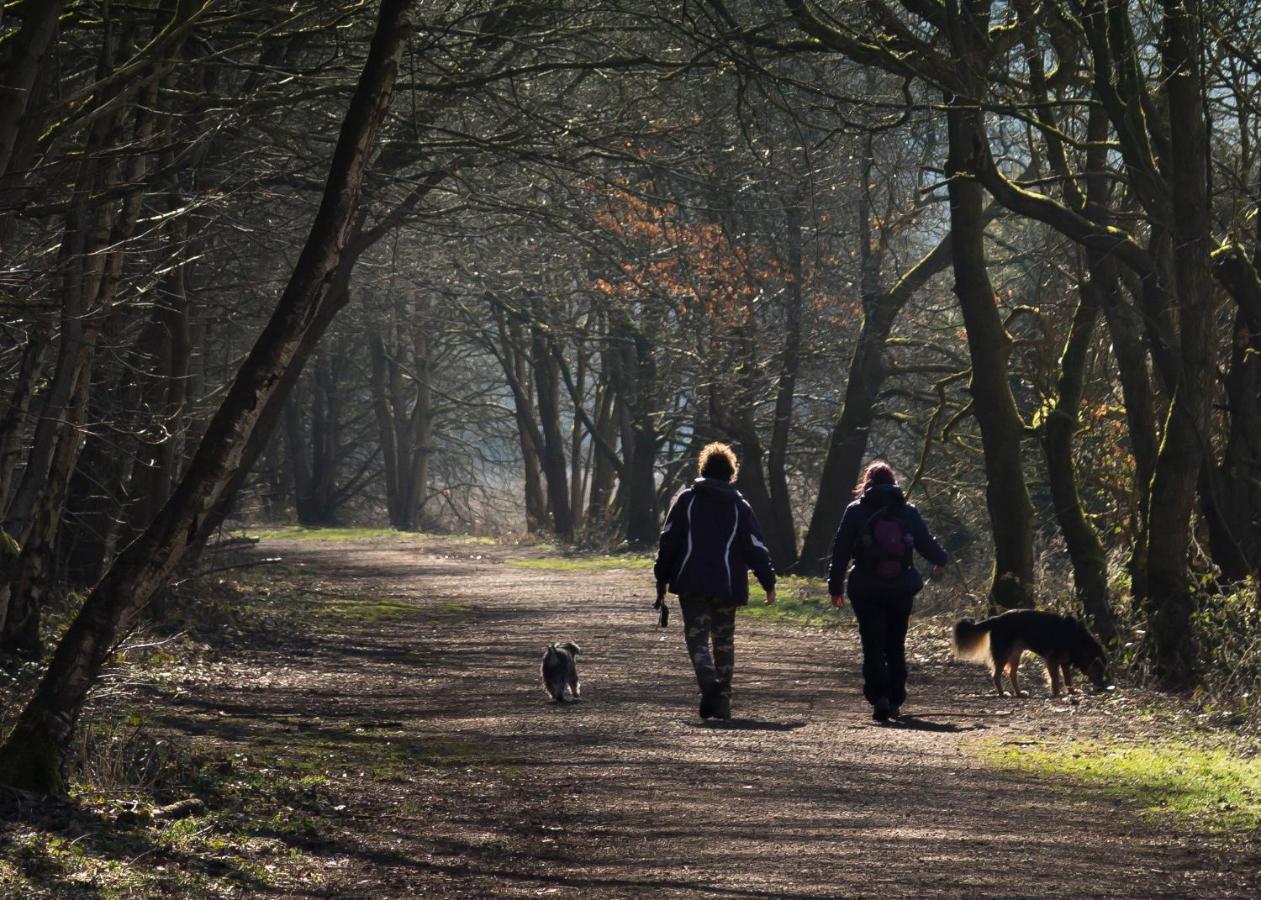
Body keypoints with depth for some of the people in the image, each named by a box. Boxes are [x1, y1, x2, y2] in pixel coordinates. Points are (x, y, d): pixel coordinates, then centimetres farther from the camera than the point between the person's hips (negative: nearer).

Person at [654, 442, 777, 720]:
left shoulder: (686, 499, 3)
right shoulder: (740, 506, 6)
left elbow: (668, 541, 1)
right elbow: (756, 547, 2)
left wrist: (662, 579, 8)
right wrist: (768, 583, 8)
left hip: (692, 583, -1)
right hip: (727, 586, 2)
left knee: (697, 635, -2)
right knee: (724, 639, 11)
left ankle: (708, 679, -31)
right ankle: (721, 701, 6)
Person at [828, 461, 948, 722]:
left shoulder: (855, 511, -2)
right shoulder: (908, 512, 2)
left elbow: (840, 551, -3)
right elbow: (926, 543, 7)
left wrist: (835, 586, 4)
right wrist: (942, 560, 29)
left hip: (866, 591, -2)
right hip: (901, 590, 2)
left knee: (873, 645, -1)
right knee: (896, 645, 14)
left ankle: (879, 697, -19)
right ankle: (895, 701, 14)